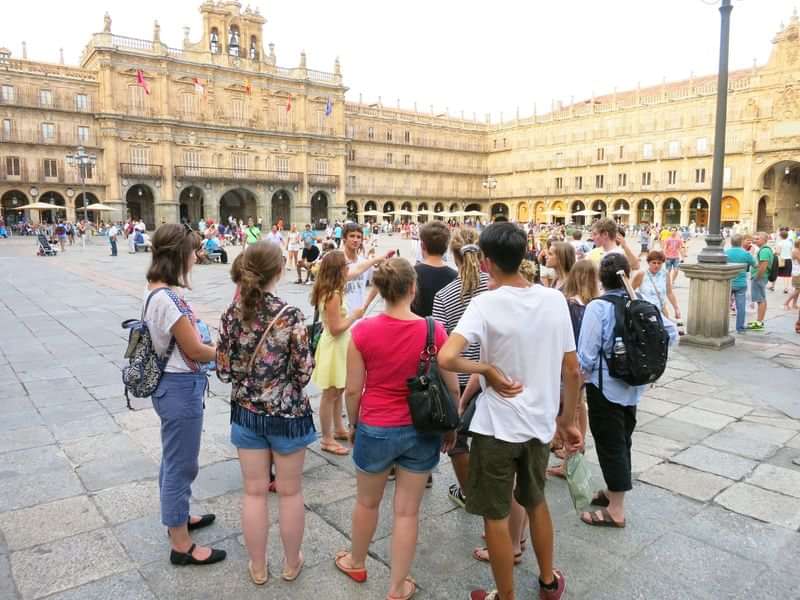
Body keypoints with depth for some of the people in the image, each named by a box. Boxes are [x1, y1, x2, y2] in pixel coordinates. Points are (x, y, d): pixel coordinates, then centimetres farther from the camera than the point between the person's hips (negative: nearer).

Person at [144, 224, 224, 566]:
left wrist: (214, 345, 5)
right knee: (182, 464, 4)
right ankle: (181, 546, 19)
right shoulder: (168, 297, -25)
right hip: (180, 388, -10)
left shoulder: (157, 290, 6)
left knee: (174, 458, 24)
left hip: (172, 384, 10)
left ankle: (177, 517, 44)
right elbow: (195, 351, -20)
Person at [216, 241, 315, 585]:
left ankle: (258, 568, 32)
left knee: (254, 492, 16)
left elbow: (223, 370, -2)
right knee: (290, 492, 15)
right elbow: (304, 372, -14)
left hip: (246, 413, 4)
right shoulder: (290, 316, -20)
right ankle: (291, 564, 33)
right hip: (287, 414, -3)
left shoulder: (232, 314, -7)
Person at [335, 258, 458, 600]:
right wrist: (451, 426, 11)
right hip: (422, 431, 0)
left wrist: (353, 423, 10)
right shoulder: (435, 331, -12)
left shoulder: (362, 331, -14)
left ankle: (357, 563, 48)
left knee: (367, 502, 23)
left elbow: (353, 389, -7)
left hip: (376, 429, 0)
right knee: (407, 510, 14)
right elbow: (452, 387, -4)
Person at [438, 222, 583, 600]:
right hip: (540, 422, 6)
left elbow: (446, 358, -32)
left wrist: (486, 369, -15)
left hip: (497, 426, -5)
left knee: (496, 516, 13)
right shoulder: (555, 300, -4)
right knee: (536, 502, 27)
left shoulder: (486, 303, -19)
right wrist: (568, 421, 13)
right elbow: (573, 371, 2)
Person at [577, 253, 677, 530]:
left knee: (610, 444, 5)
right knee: (623, 440, 20)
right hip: (634, 385, 6)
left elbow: (586, 356, -21)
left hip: (605, 386, -6)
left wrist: (579, 373, -3)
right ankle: (613, 491, 38)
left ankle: (616, 510, 15)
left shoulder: (598, 307, -18)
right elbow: (671, 333, 5)